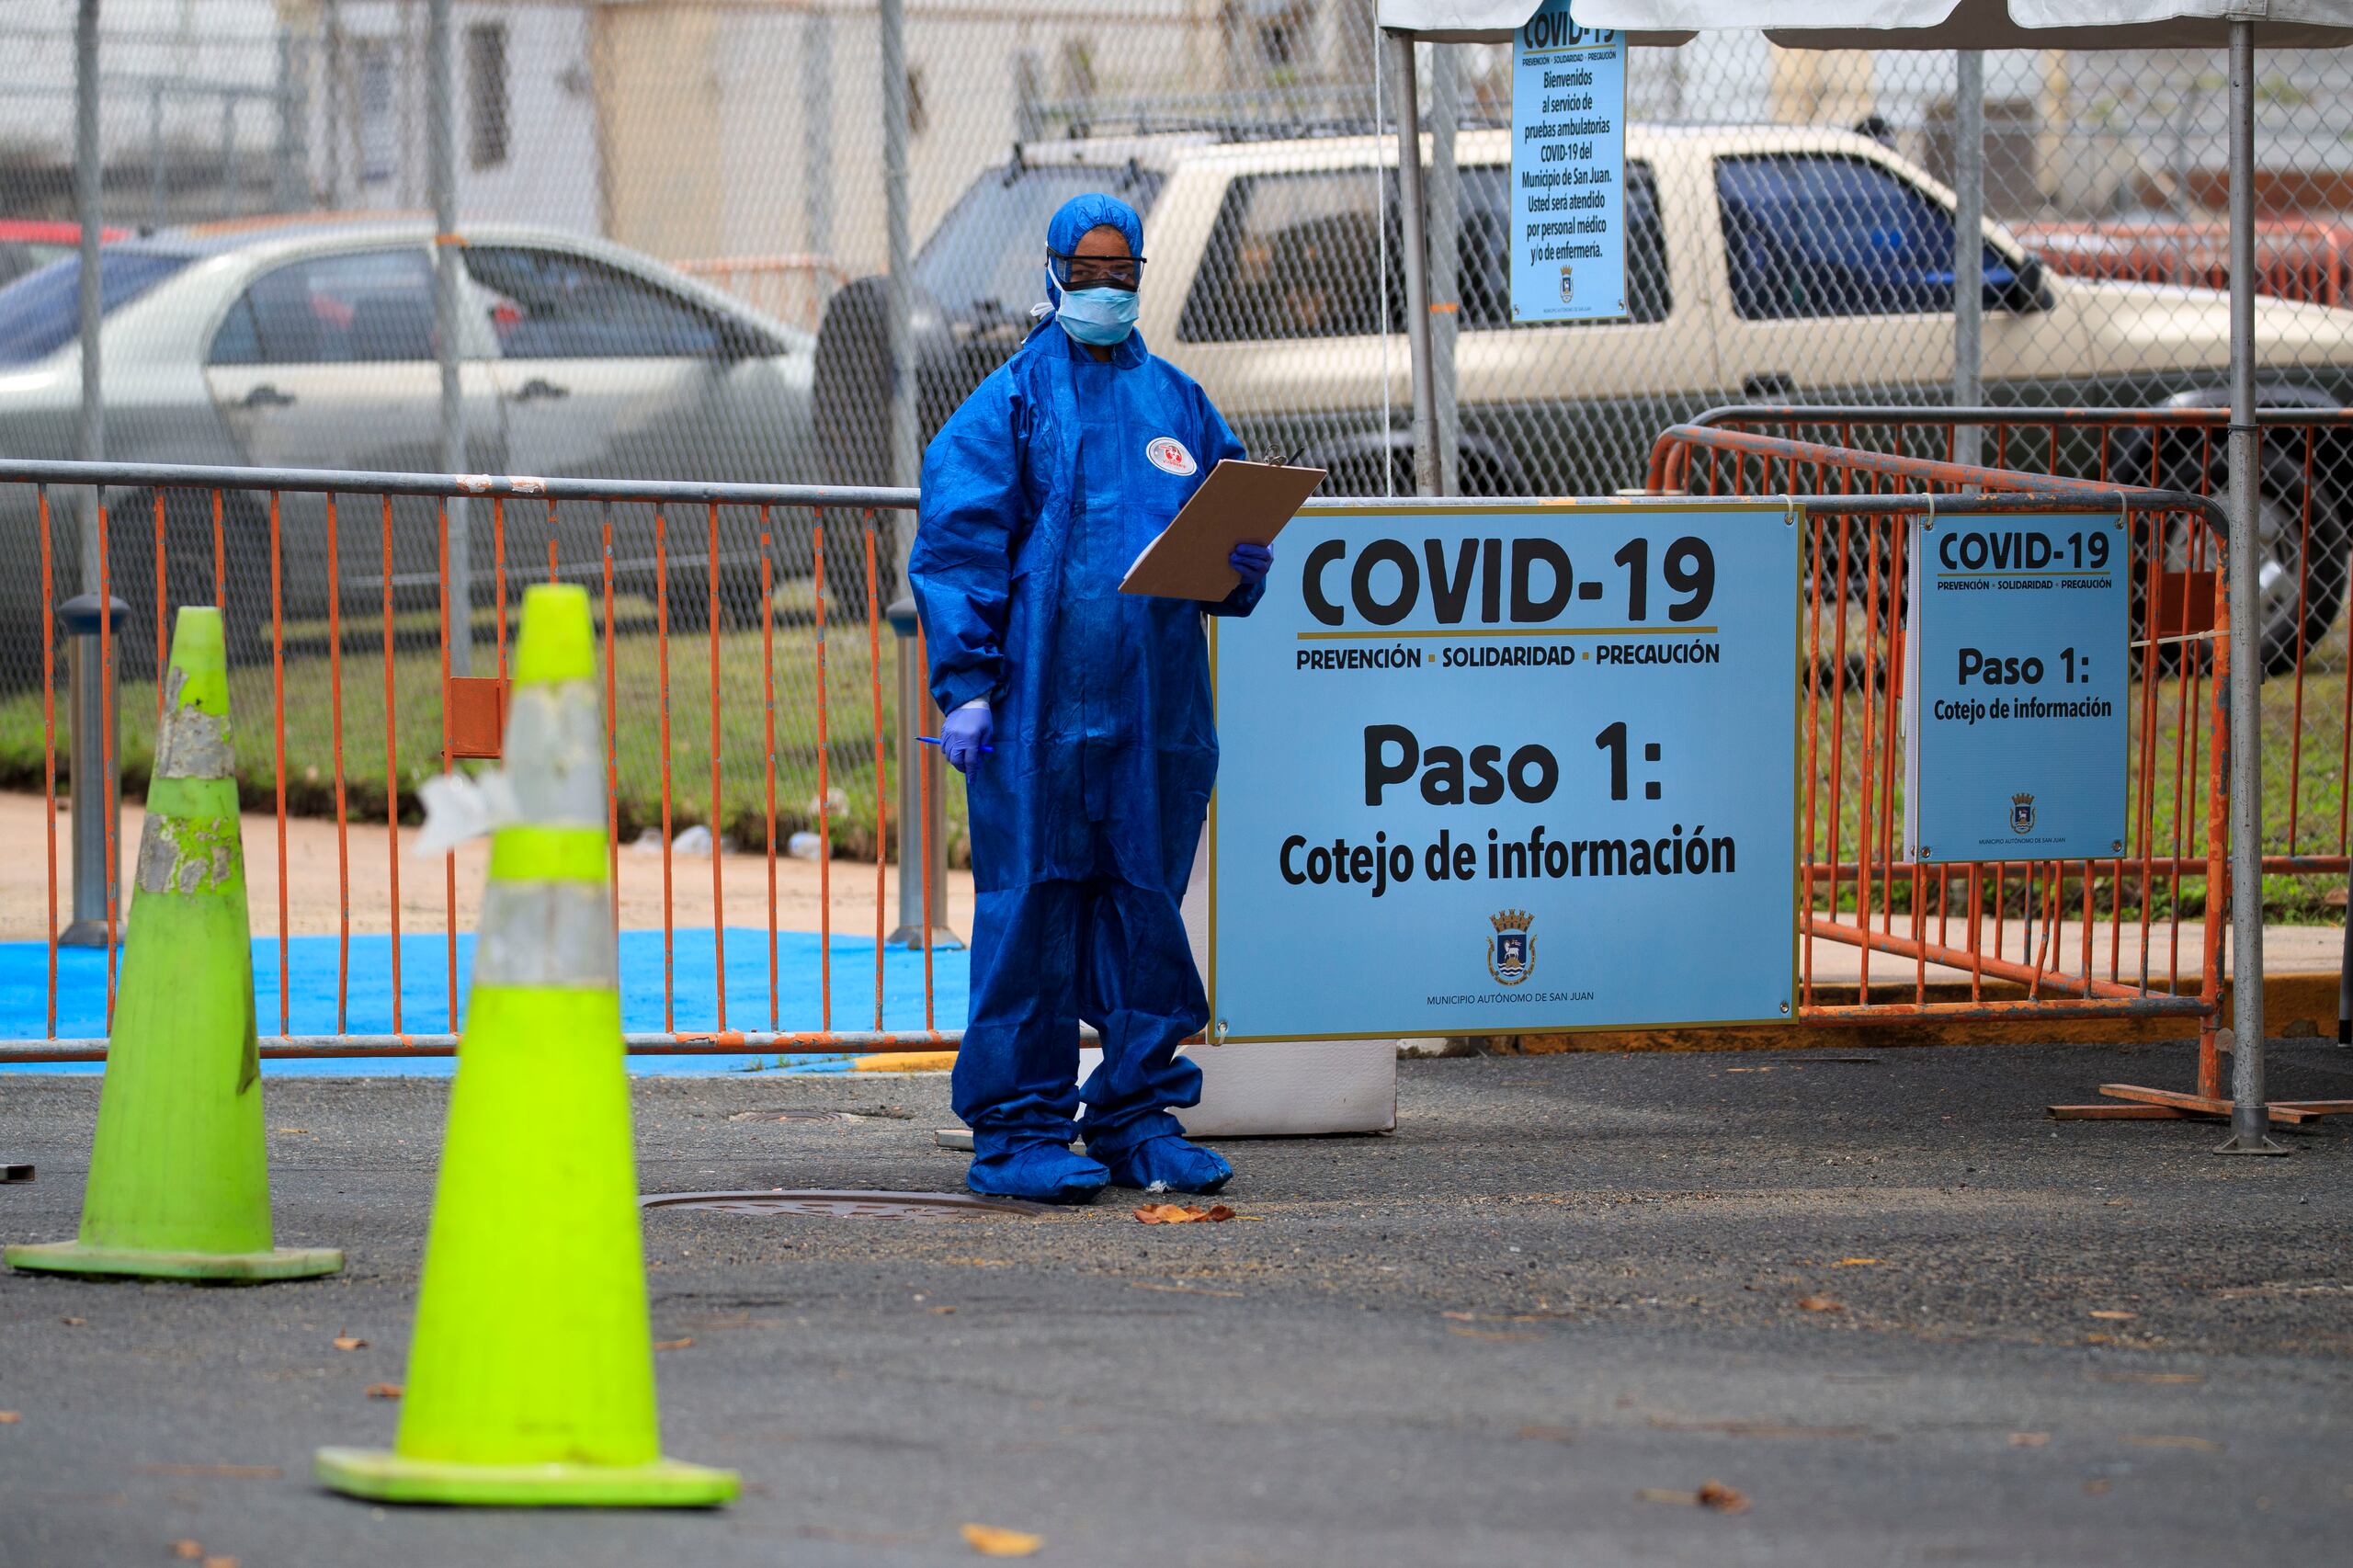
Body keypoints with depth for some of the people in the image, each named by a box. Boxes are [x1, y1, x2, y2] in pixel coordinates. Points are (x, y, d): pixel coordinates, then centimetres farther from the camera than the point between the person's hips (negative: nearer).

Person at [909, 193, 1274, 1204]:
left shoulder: (1175, 402, 15)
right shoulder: (1012, 400, 1)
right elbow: (955, 544, -4)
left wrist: (1243, 572, -2)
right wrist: (963, 685, -12)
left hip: (1159, 697, 5)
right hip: (1041, 699, -5)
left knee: (1145, 902, 7)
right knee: (1033, 906, -4)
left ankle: (1137, 1119, 14)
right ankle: (1017, 1130, 0)